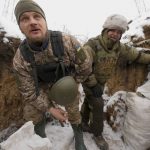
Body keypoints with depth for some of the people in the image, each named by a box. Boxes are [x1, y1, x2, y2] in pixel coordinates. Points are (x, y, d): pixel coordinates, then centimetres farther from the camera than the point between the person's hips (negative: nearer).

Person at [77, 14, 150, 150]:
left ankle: (83, 123, 42)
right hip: (89, 81, -6)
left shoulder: (120, 48, -6)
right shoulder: (92, 44, -27)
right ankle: (97, 134, 17)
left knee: (89, 102, 20)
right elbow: (83, 66, -34)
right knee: (98, 106, -6)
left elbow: (137, 55, 6)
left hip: (101, 82, 6)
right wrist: (93, 85, -31)